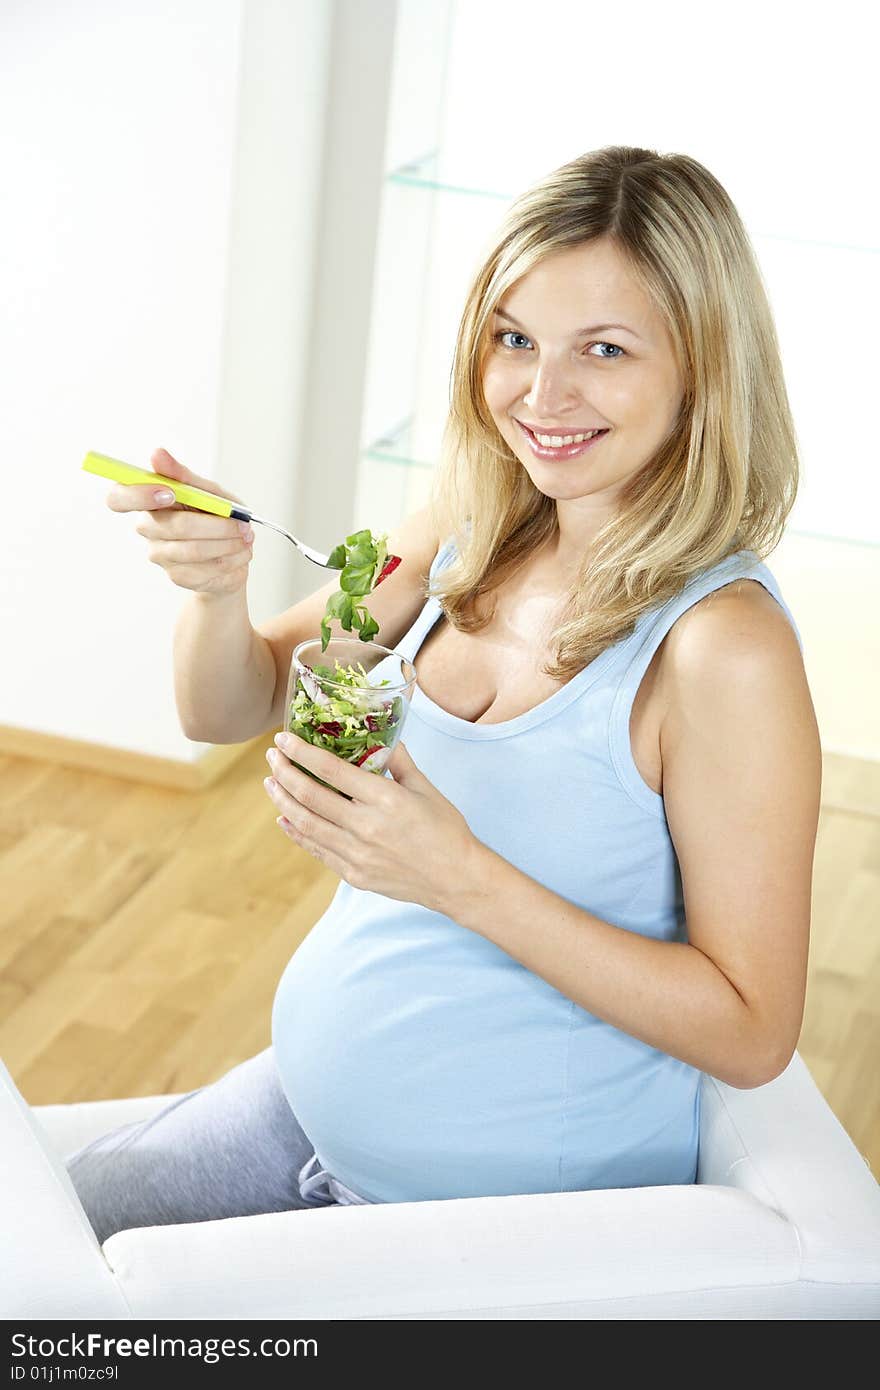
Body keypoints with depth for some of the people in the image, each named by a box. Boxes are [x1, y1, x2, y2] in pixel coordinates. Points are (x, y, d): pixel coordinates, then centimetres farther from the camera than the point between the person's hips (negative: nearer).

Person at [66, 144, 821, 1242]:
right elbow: (230, 711, 4)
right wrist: (218, 583, -18)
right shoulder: (473, 532, -5)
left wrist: (461, 878, -30)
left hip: (510, 1207, -6)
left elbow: (753, 1033, -22)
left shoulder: (725, 646, -25)